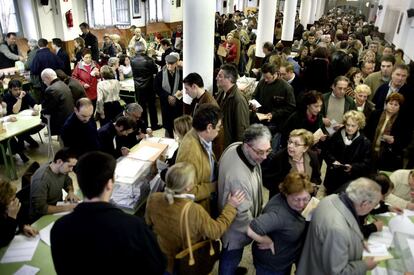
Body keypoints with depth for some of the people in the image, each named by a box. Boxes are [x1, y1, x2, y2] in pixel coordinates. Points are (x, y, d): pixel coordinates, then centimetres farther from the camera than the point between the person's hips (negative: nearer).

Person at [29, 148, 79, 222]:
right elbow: (40, 208, -29)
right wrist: (65, 208, -30)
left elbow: (68, 181, 14)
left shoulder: (62, 169, -8)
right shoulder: (41, 178, -29)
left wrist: (71, 192, -6)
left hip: (57, 207, 7)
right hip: (41, 217, -7)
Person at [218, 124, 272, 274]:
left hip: (229, 213, 9)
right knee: (231, 258, 21)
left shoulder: (235, 146, -17)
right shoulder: (239, 176, -45)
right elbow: (243, 215, -32)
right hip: (235, 227, -9)